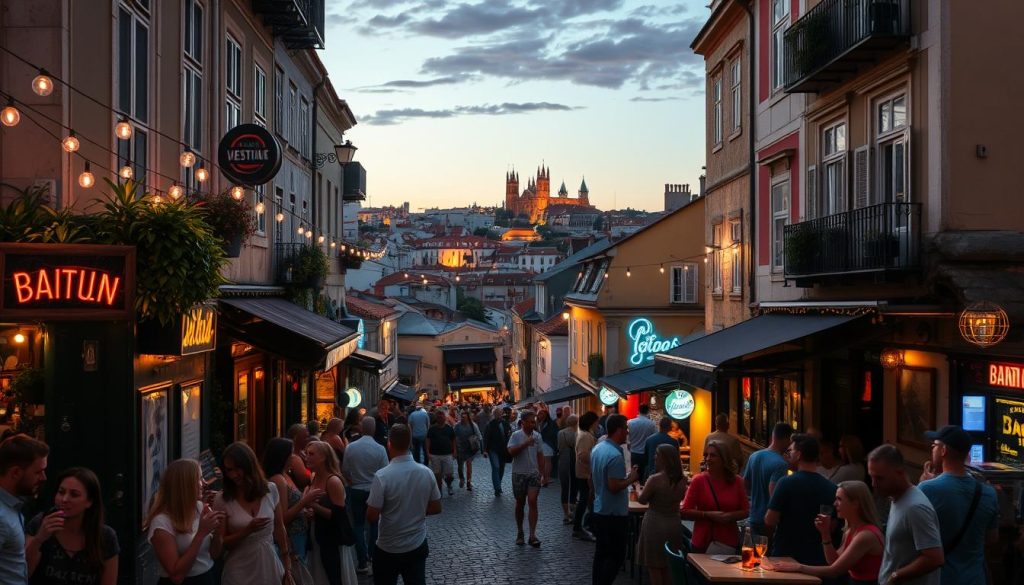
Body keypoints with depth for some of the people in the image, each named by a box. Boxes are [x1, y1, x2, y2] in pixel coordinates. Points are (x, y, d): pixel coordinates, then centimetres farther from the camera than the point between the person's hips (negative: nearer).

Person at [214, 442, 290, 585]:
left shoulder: (271, 490, -4)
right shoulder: (222, 500, -10)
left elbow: (279, 529, 6)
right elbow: (220, 544, -7)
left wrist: (287, 566, 10)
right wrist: (247, 530, -22)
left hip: (269, 568, 2)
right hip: (240, 573, -2)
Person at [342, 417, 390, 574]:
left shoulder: (351, 447, -12)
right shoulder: (380, 449, -15)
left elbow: (344, 471, -4)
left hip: (356, 491, 1)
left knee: (358, 525, 10)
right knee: (374, 523, 19)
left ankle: (362, 562, 7)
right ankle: (372, 556, 26)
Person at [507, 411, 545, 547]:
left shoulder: (537, 436, 5)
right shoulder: (516, 436, -6)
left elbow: (540, 454, 12)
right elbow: (511, 452, -20)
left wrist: (541, 471, 6)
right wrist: (525, 444, -26)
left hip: (533, 473, 2)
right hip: (519, 473, -2)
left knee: (532, 502, -11)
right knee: (520, 504, 9)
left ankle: (532, 535, -13)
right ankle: (519, 533, 24)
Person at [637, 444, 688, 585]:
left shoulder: (655, 479, -19)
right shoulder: (681, 480, -2)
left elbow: (642, 500, -7)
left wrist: (638, 488, 11)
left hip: (655, 524, -6)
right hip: (674, 524, 6)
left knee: (654, 566, 6)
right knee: (668, 566, 17)